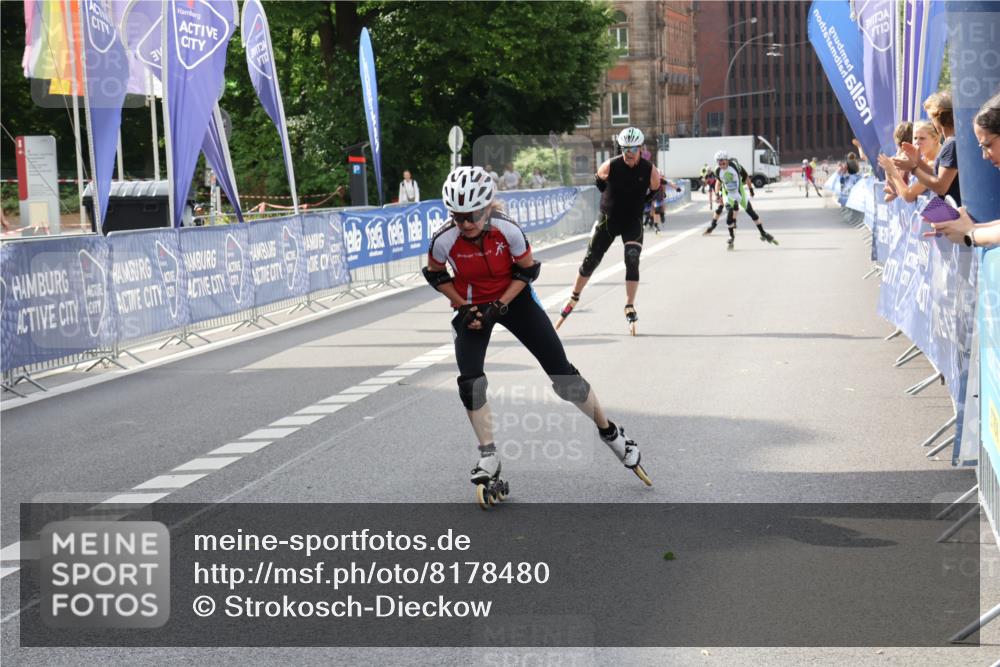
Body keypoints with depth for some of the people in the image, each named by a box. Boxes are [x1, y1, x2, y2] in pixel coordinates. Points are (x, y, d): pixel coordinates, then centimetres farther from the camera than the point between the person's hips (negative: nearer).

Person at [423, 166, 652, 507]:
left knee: (562, 372, -2)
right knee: (470, 384, -16)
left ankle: (611, 433, 17)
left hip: (513, 300, -1)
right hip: (472, 308, 1)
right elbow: (435, 275, -4)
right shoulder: (444, 241, -25)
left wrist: (500, 305, -20)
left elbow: (527, 270, -11)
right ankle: (489, 462, -1)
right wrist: (463, 307, -12)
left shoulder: (508, 230, -28)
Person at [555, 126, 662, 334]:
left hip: (633, 221, 0)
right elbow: (598, 180, 6)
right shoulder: (610, 167, -16)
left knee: (632, 262, -14)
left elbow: (656, 191, 6)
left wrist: (640, 203, -1)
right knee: (590, 261, 5)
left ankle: (630, 309, -7)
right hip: (608, 219, 1)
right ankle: (574, 299, 24)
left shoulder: (650, 171, -14)